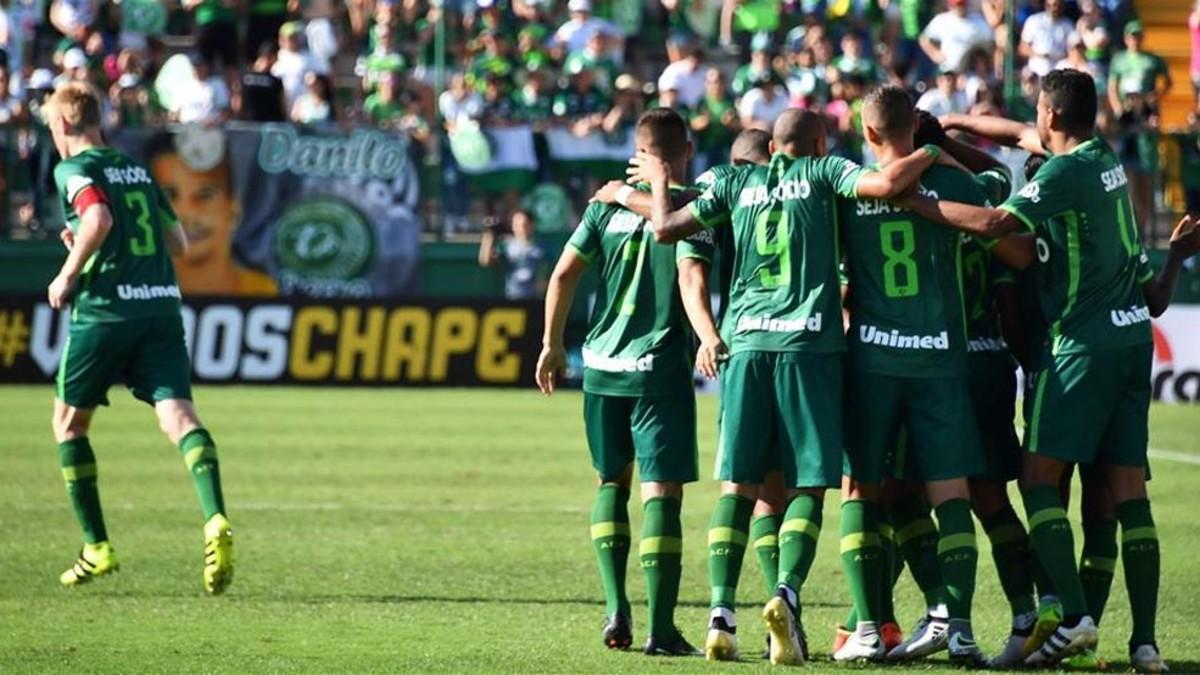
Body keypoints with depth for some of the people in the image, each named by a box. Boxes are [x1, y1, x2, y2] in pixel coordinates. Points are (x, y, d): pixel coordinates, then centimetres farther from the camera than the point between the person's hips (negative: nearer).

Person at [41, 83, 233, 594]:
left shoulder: (73, 169, 0)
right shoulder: (137, 171, 21)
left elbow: (99, 219, -20)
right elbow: (178, 241, 24)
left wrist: (68, 274, -7)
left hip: (105, 308, -5)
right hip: (162, 303, 5)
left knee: (69, 421, 15)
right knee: (178, 415, -9)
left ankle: (96, 547, 14)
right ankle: (215, 520, -35)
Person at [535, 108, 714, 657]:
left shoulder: (608, 205, 6)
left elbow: (564, 273, 6)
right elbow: (692, 282, -17)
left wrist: (552, 344, 14)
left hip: (603, 365, 4)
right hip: (659, 370, -4)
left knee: (612, 481, 19)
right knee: (662, 491, -3)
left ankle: (616, 608, 10)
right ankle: (660, 628, -8)